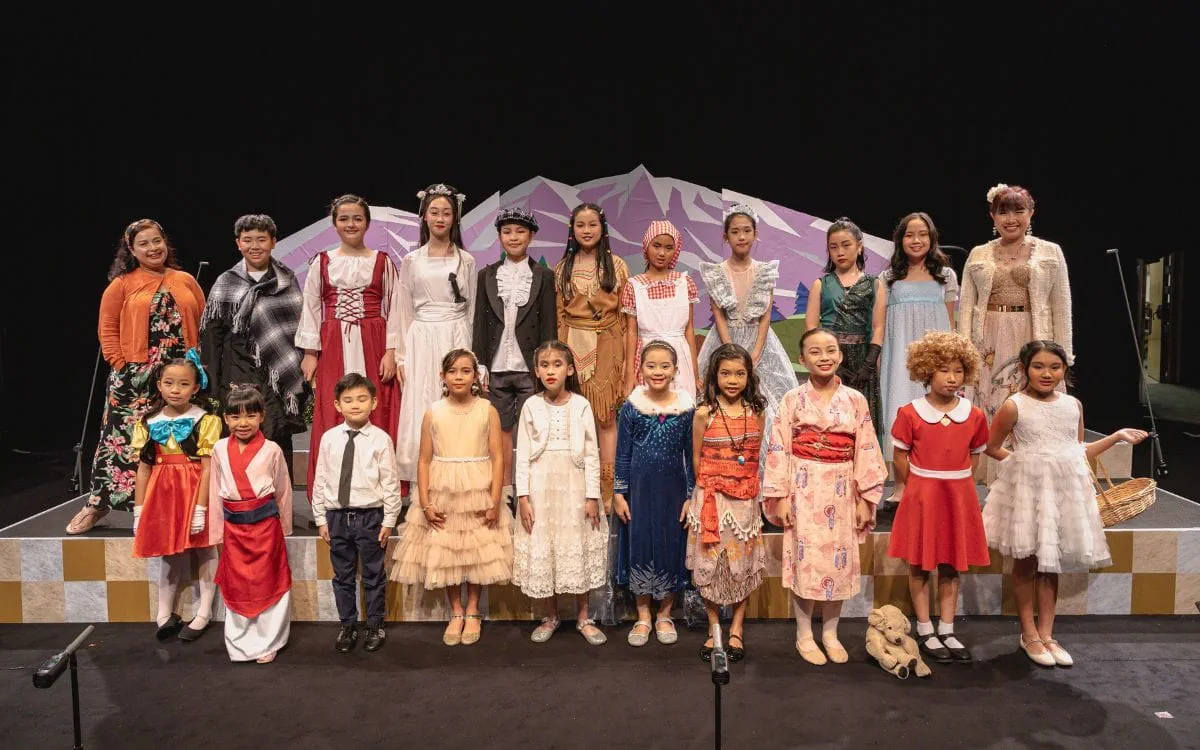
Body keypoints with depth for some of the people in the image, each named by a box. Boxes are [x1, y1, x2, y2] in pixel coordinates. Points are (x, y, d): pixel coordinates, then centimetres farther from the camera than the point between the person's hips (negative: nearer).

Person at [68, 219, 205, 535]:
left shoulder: (186, 281, 10)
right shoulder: (122, 284, 4)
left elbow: (203, 324, 9)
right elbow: (108, 328, 2)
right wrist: (121, 364, -7)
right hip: (135, 377, -2)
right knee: (123, 437, 1)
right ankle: (99, 501, 16)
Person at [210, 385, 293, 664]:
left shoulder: (271, 450, -8)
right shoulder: (220, 449, 0)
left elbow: (283, 492, 1)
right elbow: (215, 492, 7)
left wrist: (284, 527, 6)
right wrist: (218, 529, 7)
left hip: (265, 525, -3)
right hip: (233, 527, 3)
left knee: (266, 584, 6)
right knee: (235, 586, 12)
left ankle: (267, 644, 19)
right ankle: (239, 644, 27)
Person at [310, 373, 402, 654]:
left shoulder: (380, 439, -9)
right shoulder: (329, 438, -1)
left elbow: (390, 483, -6)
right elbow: (320, 480, 5)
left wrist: (389, 520, -6)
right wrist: (321, 518, 5)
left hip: (370, 515, -3)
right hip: (337, 516, 3)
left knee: (373, 575, 10)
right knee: (343, 576, 14)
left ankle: (375, 626, 27)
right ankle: (347, 627, 30)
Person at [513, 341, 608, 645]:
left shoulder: (581, 405, -2)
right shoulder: (531, 406, 0)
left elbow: (591, 453, -1)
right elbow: (522, 454, 0)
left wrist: (592, 496, -4)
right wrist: (523, 496, -5)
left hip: (574, 485, -1)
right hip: (540, 485, 1)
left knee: (578, 550, 7)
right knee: (541, 551, 7)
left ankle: (584, 617, 23)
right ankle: (550, 617, 25)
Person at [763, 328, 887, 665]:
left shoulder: (856, 401, 3)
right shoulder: (793, 400, -2)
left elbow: (865, 451, 3)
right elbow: (779, 450, -4)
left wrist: (865, 498, 0)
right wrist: (779, 496, -8)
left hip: (841, 492, 2)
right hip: (804, 492, -2)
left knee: (839, 560, 9)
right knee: (805, 559, 2)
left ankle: (830, 633, 25)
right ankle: (804, 635, 18)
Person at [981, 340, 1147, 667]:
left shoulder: (1073, 405, 7)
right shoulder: (1014, 406, -8)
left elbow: (1079, 453, 15)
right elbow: (992, 448, 0)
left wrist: (1117, 436, 14)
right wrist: (1023, 460, -4)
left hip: (1065, 489, 4)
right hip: (1027, 489, -4)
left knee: (1051, 563, 11)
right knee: (1027, 562, 5)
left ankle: (1046, 633, 21)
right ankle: (1028, 634, 19)